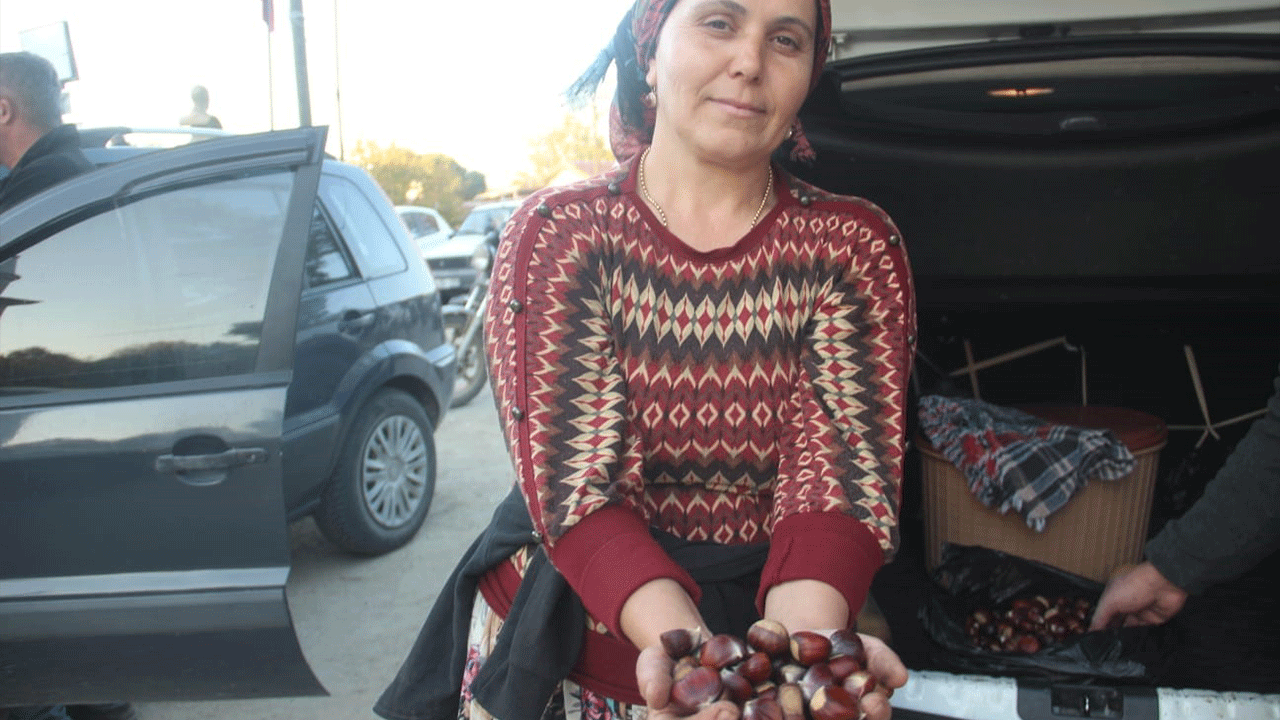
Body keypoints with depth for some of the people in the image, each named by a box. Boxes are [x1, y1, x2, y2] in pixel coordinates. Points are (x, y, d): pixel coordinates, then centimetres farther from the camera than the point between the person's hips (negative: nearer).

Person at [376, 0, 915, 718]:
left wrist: (802, 639, -35)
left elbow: (843, 465, -17)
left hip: (775, 608, 1)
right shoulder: (560, 231, -10)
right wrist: (681, 644, -35)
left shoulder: (855, 245, -6)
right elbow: (571, 479, -19)